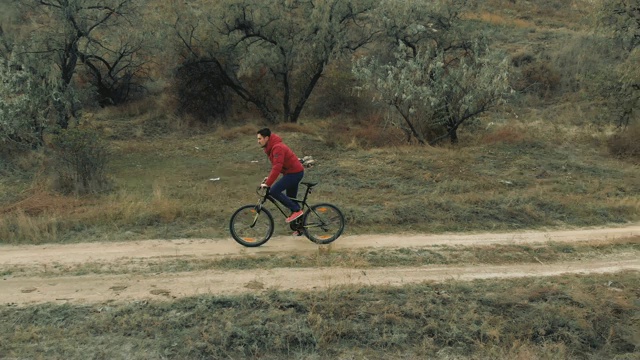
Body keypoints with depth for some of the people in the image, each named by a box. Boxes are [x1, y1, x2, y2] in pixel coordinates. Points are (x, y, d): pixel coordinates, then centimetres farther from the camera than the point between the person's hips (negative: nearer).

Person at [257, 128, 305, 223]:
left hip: (294, 172, -10)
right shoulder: (272, 147, 11)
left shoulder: (277, 147, -21)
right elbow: (275, 165, 19)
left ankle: (296, 210, -10)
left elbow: (277, 167, -29)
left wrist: (268, 183, -28)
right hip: (295, 172, 10)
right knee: (290, 198, 13)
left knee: (274, 191, -16)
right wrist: (269, 177, 9)